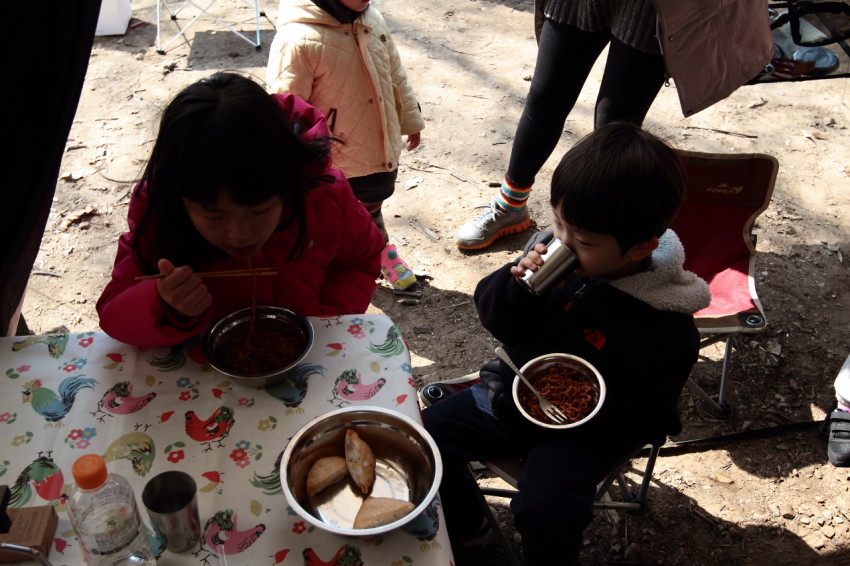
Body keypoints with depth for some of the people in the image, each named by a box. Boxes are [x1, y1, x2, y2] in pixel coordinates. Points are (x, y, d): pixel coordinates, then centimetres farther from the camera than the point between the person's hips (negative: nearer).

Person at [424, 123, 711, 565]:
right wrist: (516, 282, -25)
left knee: (546, 513, -26)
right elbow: (495, 319, -1)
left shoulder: (668, 330, -23)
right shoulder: (553, 248, -13)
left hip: (585, 431, -5)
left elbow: (644, 423, -14)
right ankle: (463, 528, 24)